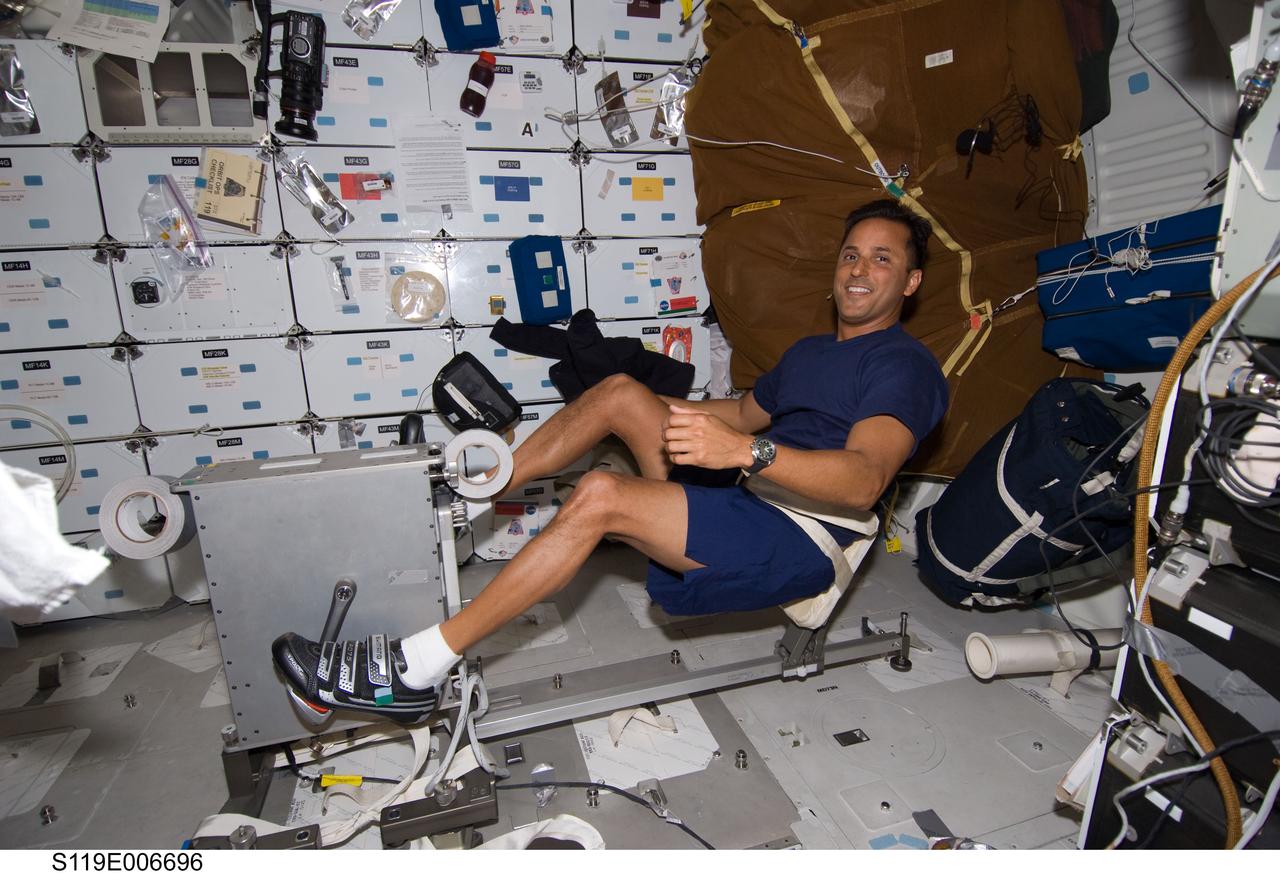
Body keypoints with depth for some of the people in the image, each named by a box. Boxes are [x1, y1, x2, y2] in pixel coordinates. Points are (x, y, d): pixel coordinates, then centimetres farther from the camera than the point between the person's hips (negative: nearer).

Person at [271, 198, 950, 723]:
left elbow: (864, 481, -23)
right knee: (621, 391, -4)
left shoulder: (902, 363, -4)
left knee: (601, 496, -28)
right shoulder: (810, 350, 24)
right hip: (742, 506, 8)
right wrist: (657, 409, 27)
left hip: (803, 539, -8)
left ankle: (415, 672, -19)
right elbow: (749, 410, 37)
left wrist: (744, 450, -38)